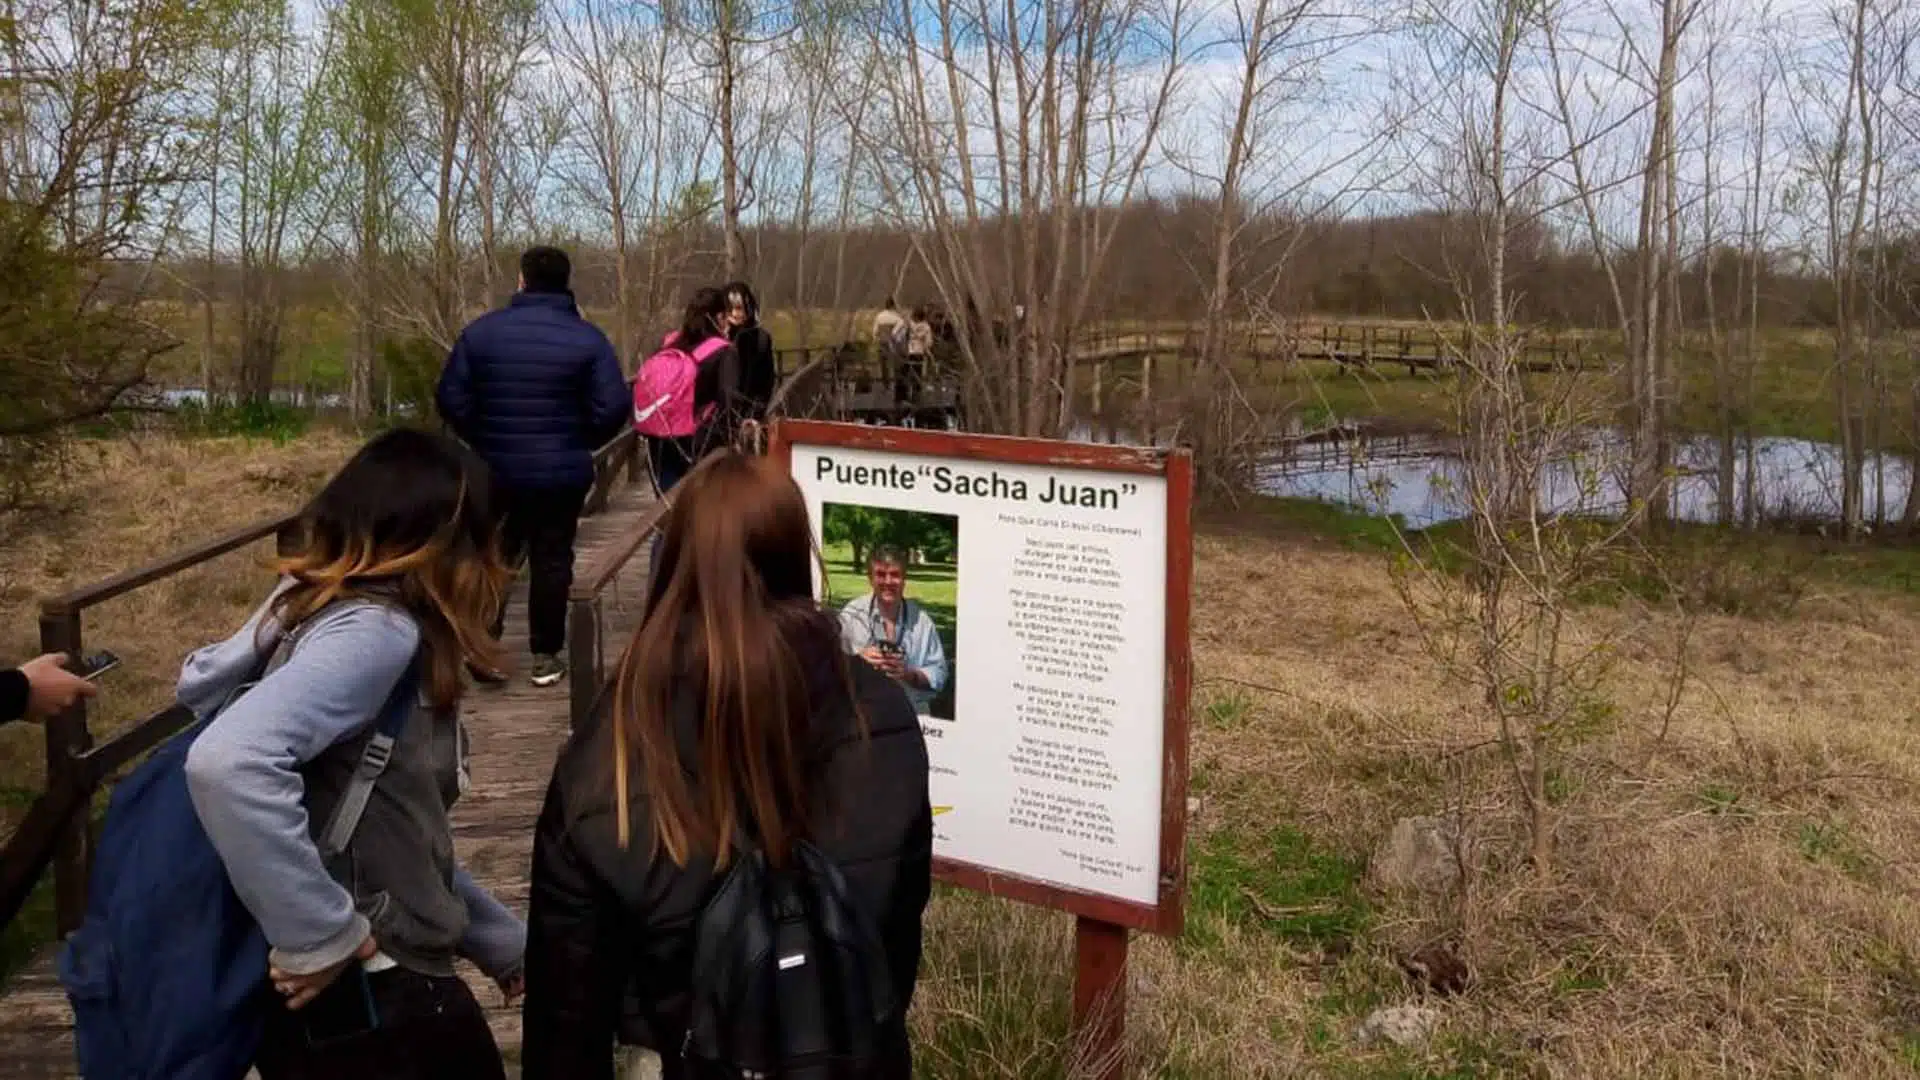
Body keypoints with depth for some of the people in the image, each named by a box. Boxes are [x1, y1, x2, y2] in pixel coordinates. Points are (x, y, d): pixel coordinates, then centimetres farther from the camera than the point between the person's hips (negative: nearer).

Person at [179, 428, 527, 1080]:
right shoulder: (375, 631, -20)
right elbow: (229, 761, -38)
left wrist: (507, 945, 22)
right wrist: (319, 938, -28)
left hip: (387, 988, 9)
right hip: (364, 1007, -9)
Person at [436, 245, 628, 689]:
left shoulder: (481, 330, -2)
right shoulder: (587, 338, -8)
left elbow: (451, 399, -3)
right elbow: (613, 407, -13)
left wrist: (481, 438, 12)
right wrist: (583, 443, 5)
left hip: (496, 468, 2)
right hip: (563, 471, -1)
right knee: (552, 560, 8)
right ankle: (546, 655, 12)